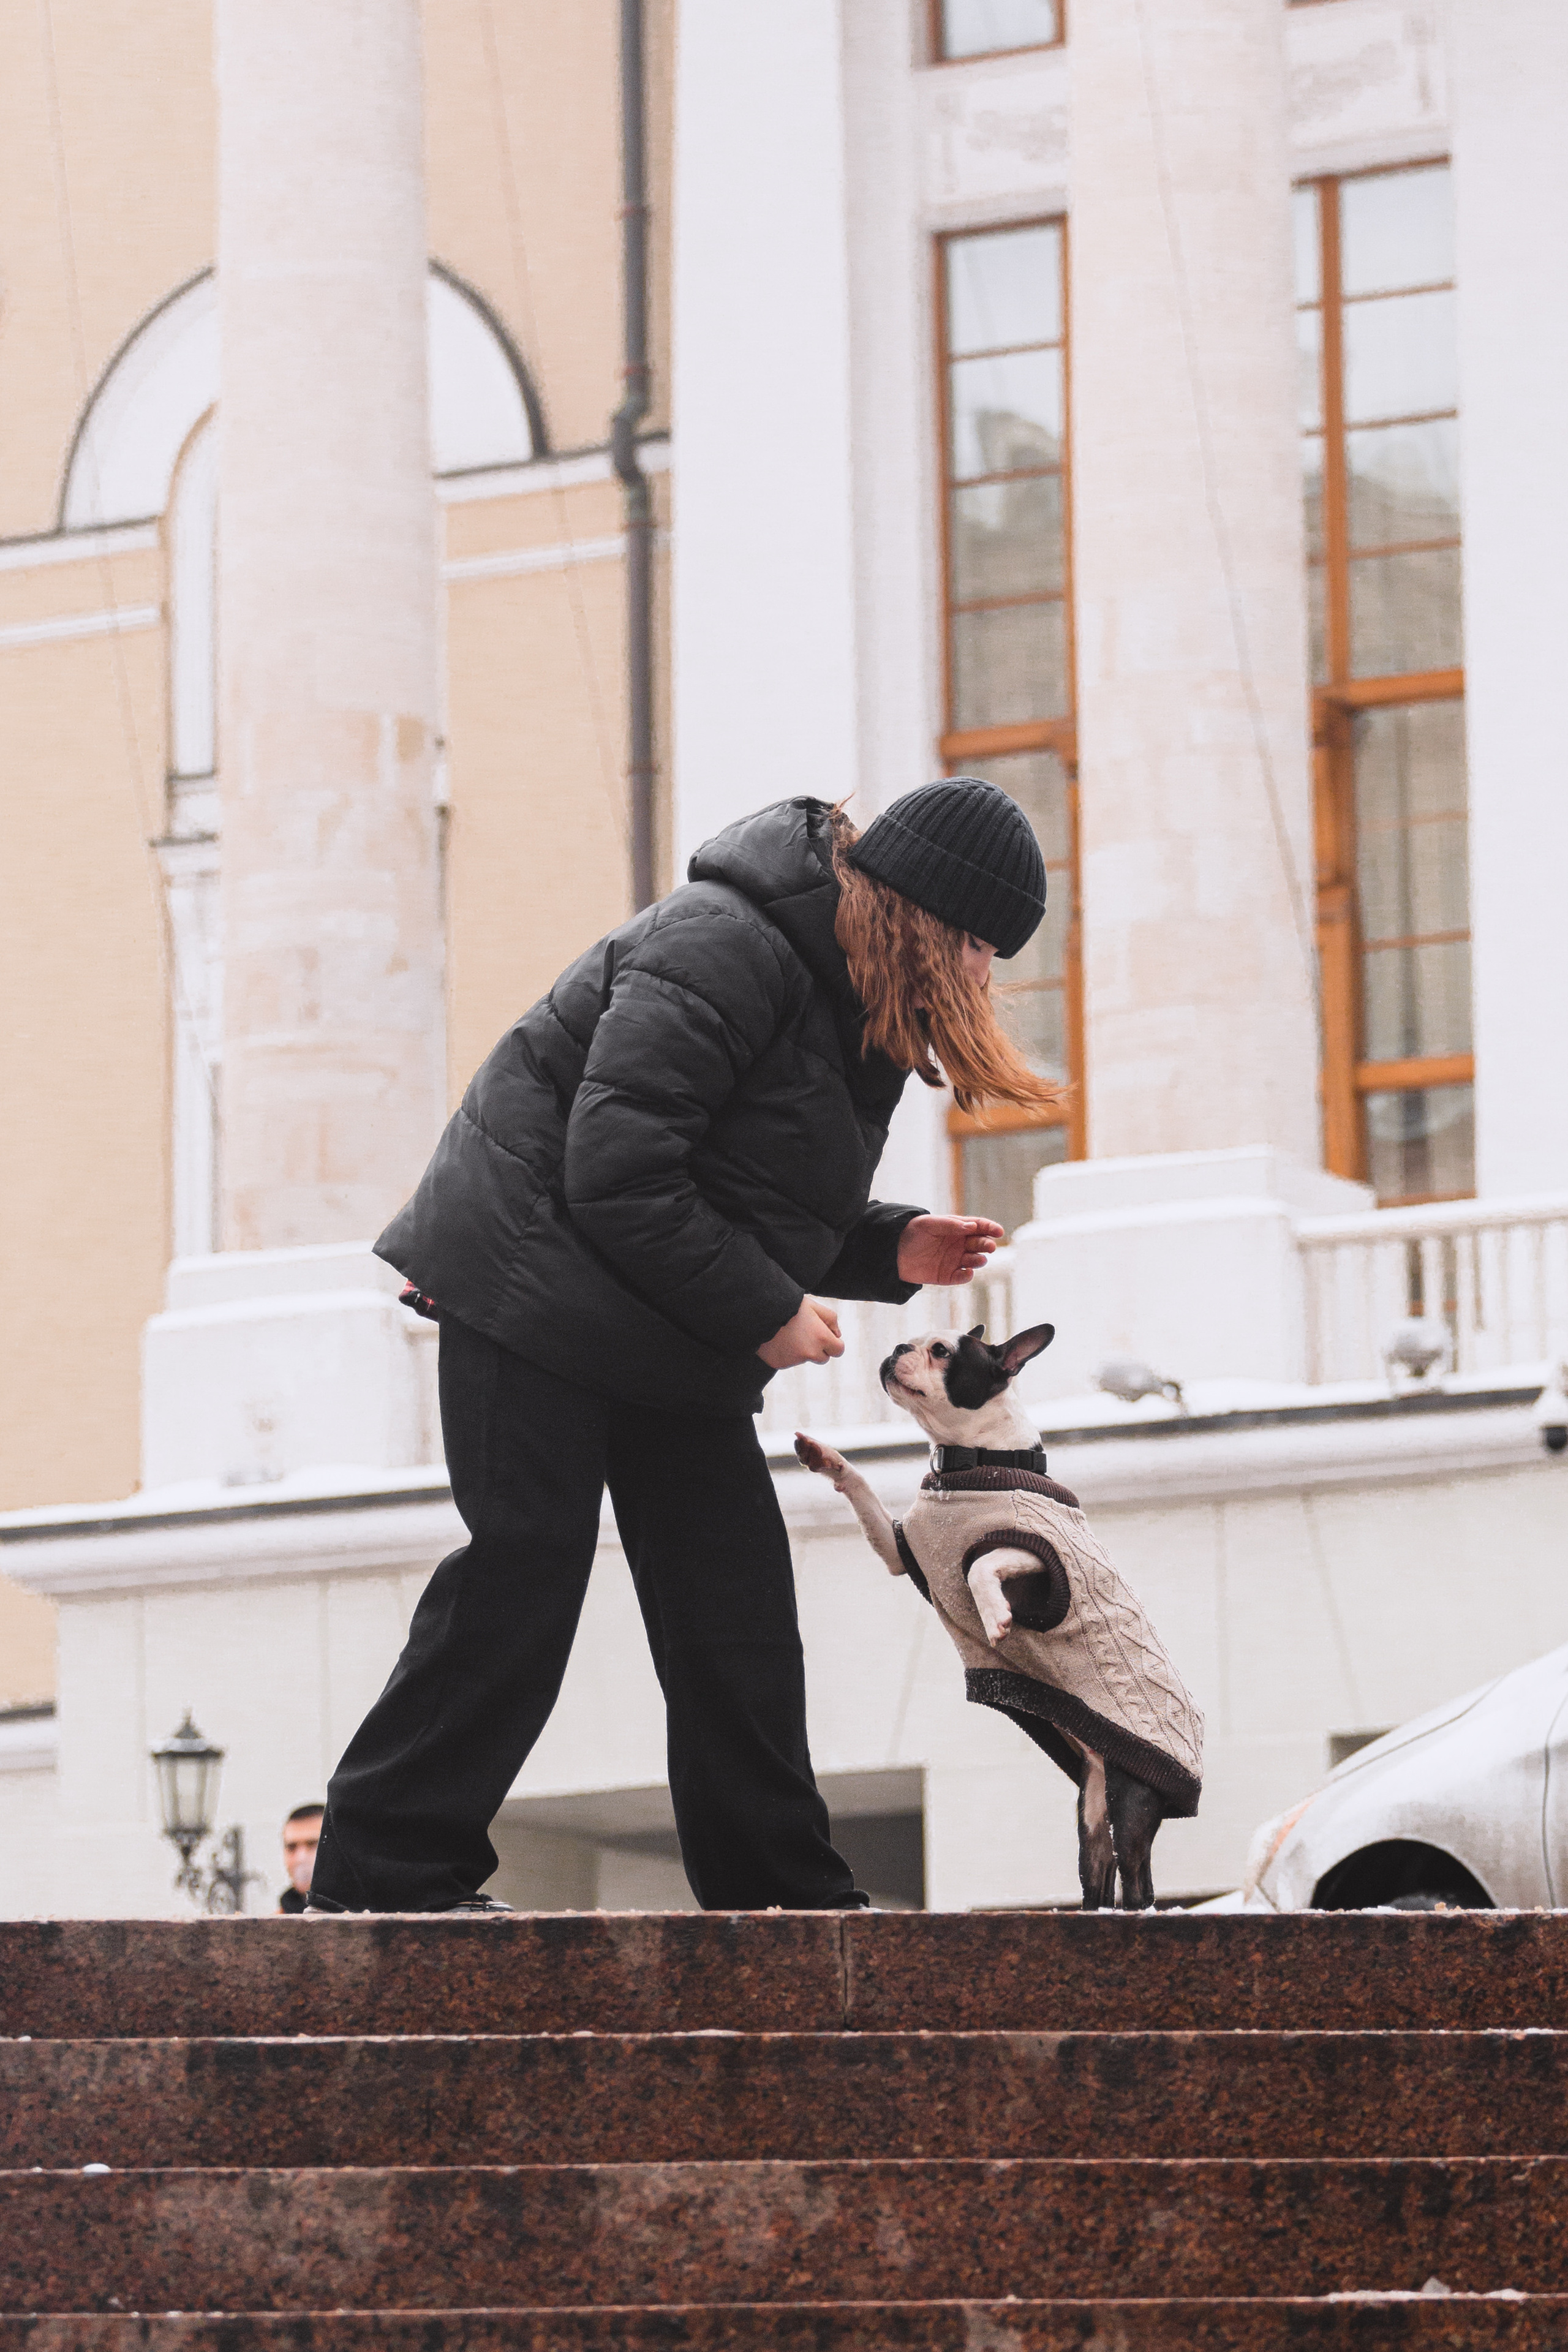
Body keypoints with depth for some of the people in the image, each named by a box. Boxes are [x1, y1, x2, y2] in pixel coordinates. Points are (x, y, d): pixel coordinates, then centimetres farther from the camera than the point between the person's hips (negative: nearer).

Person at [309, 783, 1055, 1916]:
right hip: (537, 1290, -9)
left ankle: (786, 1893, 9)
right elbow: (616, 1175, -27)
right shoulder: (721, 950, -22)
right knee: (525, 1570, -11)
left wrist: (892, 1250, 0)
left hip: (675, 1340, 9)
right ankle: (390, 1866, -4)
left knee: (738, 1604, 5)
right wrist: (764, 1313, -20)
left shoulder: (857, 998, 10)